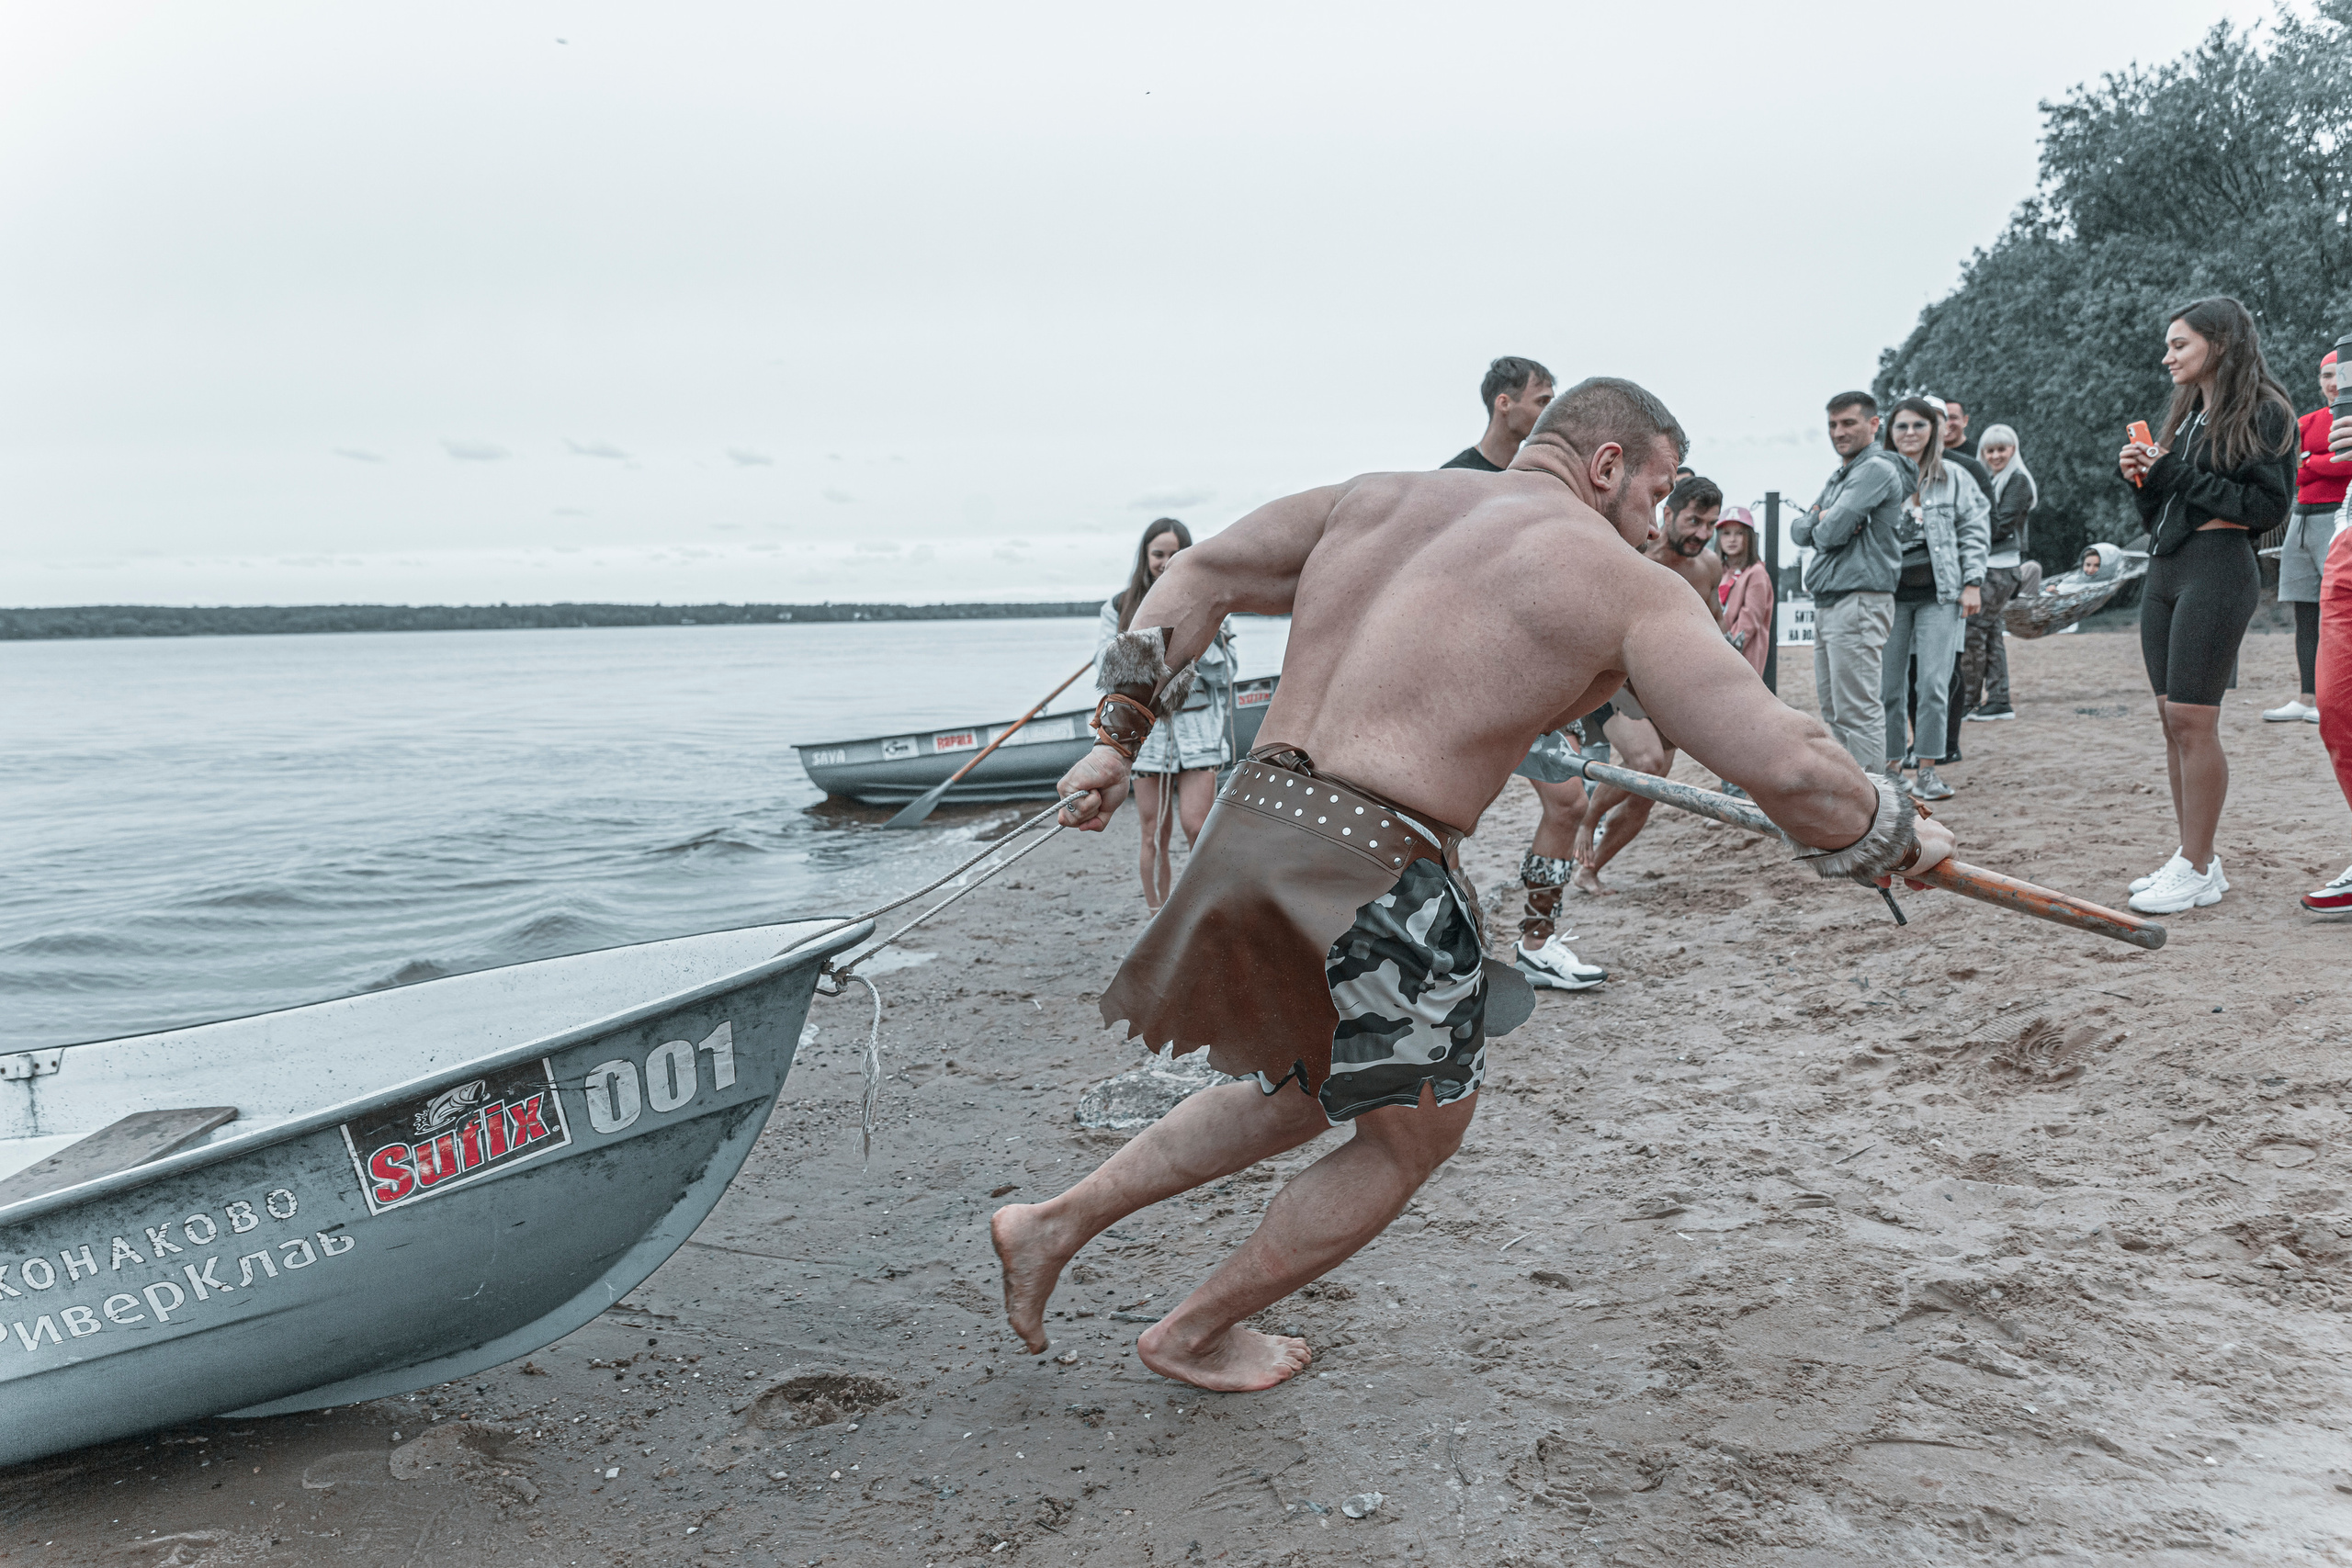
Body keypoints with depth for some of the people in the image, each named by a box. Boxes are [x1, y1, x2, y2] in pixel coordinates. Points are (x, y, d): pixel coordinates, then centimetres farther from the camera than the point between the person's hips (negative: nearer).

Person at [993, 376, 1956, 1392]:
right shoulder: (1618, 580, 0)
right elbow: (1787, 766, -3)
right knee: (1413, 1138, 20)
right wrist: (1898, 837, 15)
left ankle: (1052, 1225, 33)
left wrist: (1116, 736, 22)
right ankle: (1192, 1336, 34)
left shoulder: (1371, 500, 17)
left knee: (1298, 1097, 31)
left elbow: (1197, 576, 20)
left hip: (1247, 825, 8)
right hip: (1369, 877, -7)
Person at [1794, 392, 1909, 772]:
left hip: (1859, 601, -10)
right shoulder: (1840, 476, 23)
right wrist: (1819, 518, -4)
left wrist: (1820, 528, 5)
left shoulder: (1877, 469, -9)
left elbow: (1832, 533, -17)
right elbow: (1799, 531, 16)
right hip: (1827, 604, 10)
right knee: (1832, 710, 13)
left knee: (1858, 713, -11)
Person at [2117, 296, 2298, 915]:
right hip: (2163, 571, 8)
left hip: (2218, 571, -8)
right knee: (2172, 720, 6)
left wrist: (2180, 475, -13)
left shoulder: (2263, 413, -4)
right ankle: (2192, 858, 12)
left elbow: (2268, 506, -12)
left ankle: (2198, 870, -5)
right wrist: (2143, 480, 2)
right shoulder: (2184, 416, 19)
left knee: (2192, 719, -10)